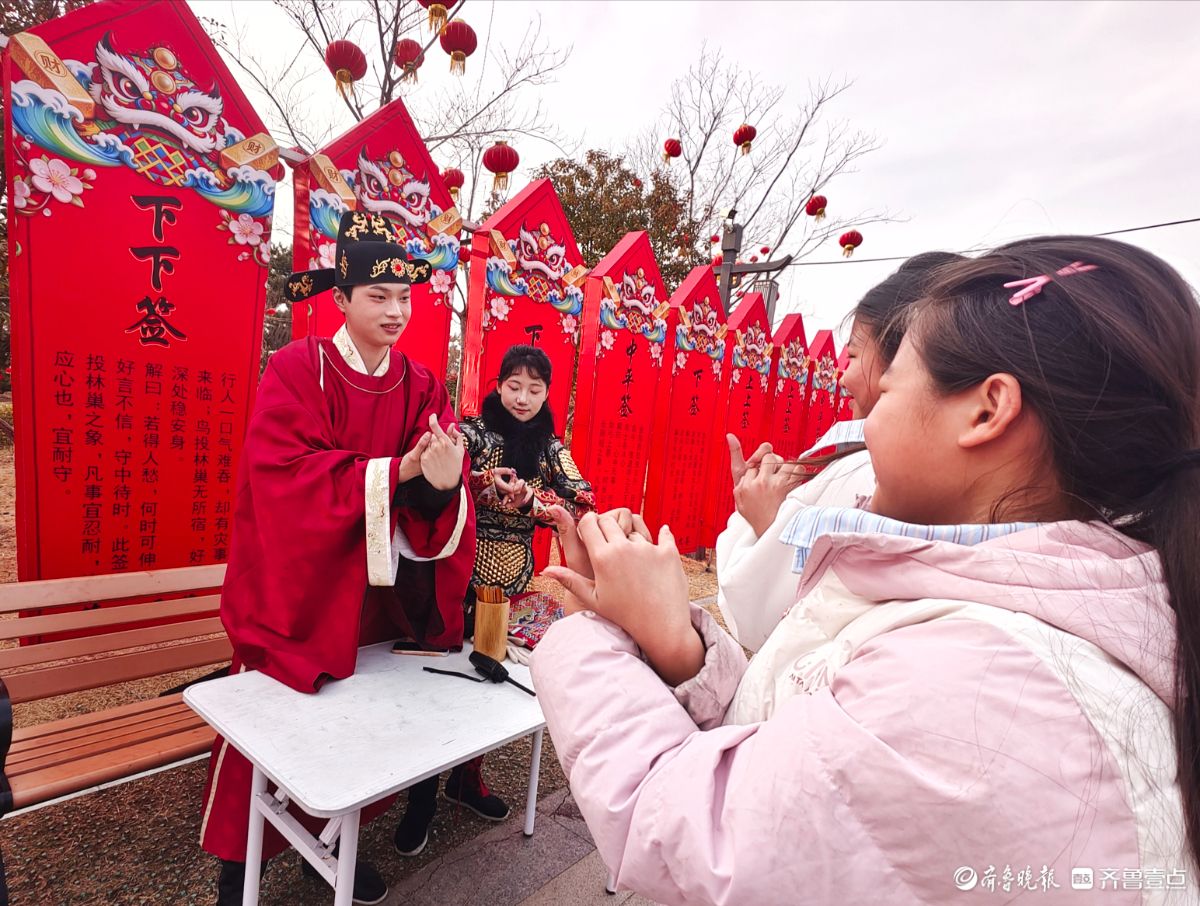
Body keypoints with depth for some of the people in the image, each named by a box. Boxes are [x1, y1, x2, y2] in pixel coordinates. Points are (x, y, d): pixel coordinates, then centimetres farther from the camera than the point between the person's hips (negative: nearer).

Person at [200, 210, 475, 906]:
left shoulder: (422, 386, 0)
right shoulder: (298, 368, -10)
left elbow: (444, 493, -8)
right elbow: (284, 476, -21)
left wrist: (441, 484, -31)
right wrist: (394, 472, -26)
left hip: (374, 588, 4)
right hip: (294, 584, -3)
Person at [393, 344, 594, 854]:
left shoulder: (551, 448, 4)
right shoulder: (472, 432, -5)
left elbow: (582, 503, -10)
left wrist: (525, 498, -23)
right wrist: (494, 487, -30)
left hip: (515, 577, 3)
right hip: (464, 569, -3)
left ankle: (467, 779, 37)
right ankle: (422, 798, 23)